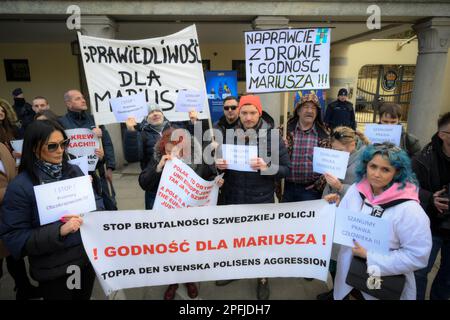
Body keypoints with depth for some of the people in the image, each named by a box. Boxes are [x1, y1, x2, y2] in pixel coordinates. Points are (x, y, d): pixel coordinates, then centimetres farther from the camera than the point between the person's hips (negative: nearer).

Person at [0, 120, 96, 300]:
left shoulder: (74, 171, -2)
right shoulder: (19, 187, -14)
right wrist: (59, 231, -27)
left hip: (87, 257, 4)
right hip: (53, 271, -4)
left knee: (84, 297, 23)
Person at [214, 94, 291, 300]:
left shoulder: (273, 136, -7)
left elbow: (286, 169, -6)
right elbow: (219, 164, 9)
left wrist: (267, 167, -25)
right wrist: (219, 165, -14)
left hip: (261, 200, -2)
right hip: (232, 199, 2)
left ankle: (263, 279, 37)